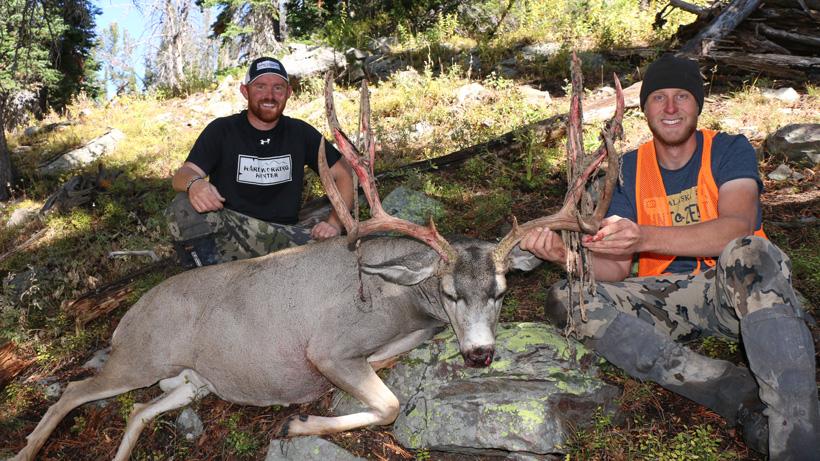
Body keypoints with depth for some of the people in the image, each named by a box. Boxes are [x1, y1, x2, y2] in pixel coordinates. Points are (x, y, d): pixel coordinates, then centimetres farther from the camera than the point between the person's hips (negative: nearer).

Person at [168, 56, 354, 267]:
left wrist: (334, 223, -6)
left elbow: (344, 174, 11)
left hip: (282, 236, 1)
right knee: (184, 208, -31)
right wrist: (193, 183, -33)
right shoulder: (221, 130, 5)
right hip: (227, 232, -1)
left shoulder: (300, 133, 10)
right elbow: (181, 175, -6)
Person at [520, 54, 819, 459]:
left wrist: (644, 237, -39)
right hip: (668, 300, 4)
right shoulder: (630, 168, 7)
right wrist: (565, 254, -23)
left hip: (738, 290, -3)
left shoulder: (729, 151, -1)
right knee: (567, 299, -21)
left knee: (748, 253, -37)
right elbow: (616, 268, -1)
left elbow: (737, 228, -23)